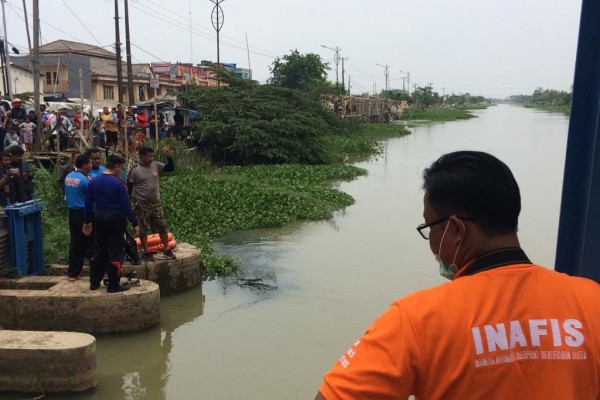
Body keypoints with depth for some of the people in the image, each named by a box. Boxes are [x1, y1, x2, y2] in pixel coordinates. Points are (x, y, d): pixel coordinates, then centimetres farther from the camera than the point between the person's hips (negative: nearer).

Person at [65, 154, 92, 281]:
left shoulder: (68, 177, 8)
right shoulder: (85, 179, -15)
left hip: (72, 212, 7)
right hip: (84, 213, -7)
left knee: (75, 243, 10)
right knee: (90, 243, -1)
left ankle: (73, 273, 12)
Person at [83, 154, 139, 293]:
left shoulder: (93, 181, 4)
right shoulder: (118, 183, -13)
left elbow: (88, 203, 7)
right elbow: (126, 206, -13)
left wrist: (87, 221, 17)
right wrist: (134, 223, -7)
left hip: (98, 217, 6)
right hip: (115, 218, -6)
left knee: (98, 250, 16)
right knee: (115, 252, 2)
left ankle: (94, 282, 22)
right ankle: (113, 285, 5)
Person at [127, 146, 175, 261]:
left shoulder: (155, 165, -1)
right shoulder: (135, 170, -12)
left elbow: (171, 168, 3)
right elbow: (129, 188, -6)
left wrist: (168, 156, -12)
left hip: (156, 203, 4)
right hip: (141, 204, -4)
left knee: (162, 226, 7)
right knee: (143, 229, 5)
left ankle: (166, 249, 18)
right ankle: (147, 252, 16)